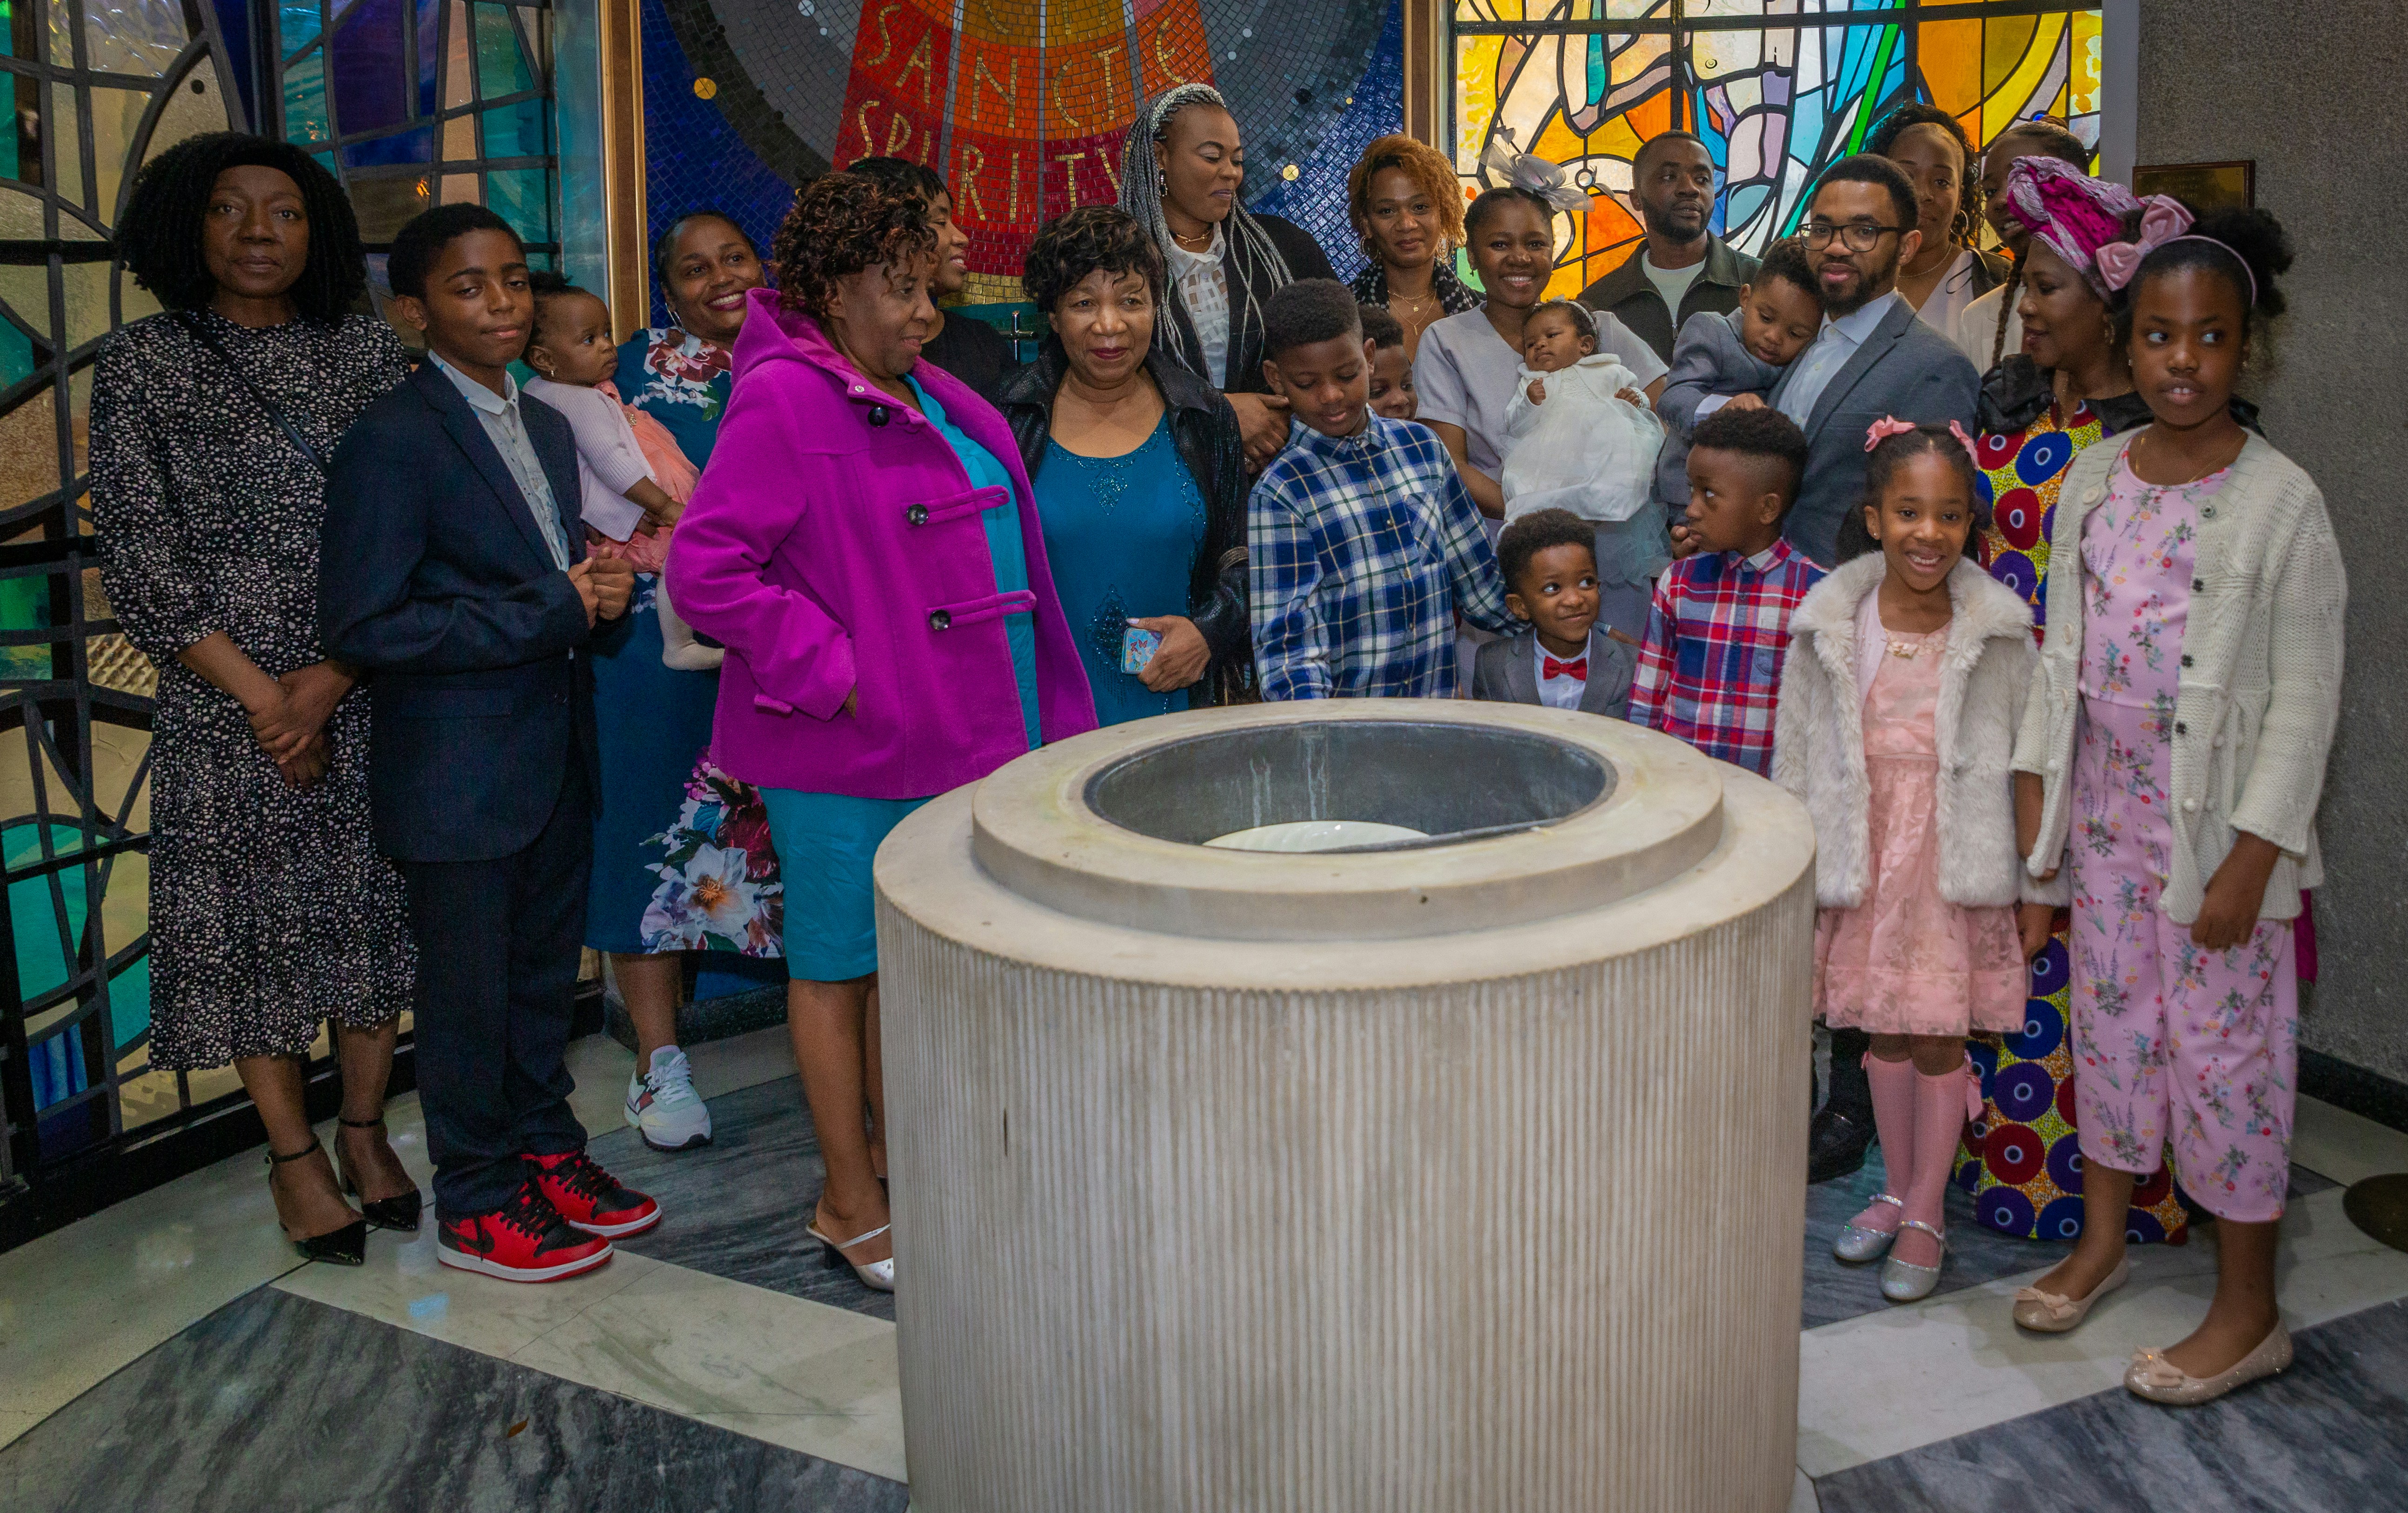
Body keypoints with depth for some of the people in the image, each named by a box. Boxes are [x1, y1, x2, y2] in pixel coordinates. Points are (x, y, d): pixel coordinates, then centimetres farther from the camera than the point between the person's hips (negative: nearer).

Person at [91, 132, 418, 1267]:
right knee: (252, 912, 4)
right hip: (226, 701, -2)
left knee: (375, 903, 7)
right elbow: (139, 557, -3)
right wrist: (261, 697, -10)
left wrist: (334, 676, -9)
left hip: (371, 691, 2)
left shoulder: (368, 351, 6)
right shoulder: (141, 365, 1)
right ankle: (293, 1153, 18)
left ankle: (364, 1130, 24)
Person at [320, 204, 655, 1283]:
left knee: (546, 969, 19)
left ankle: (546, 1148, 36)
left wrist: (602, 588, -2)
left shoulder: (547, 426, 12)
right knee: (468, 986, 6)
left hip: (557, 750, 8)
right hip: (459, 771, -7)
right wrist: (550, 613, -20)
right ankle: (476, 1204, 21)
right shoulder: (392, 439, -14)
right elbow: (362, 625, -20)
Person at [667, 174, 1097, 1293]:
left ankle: (890, 1158, 34)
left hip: (942, 731, 8)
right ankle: (853, 1208, 17)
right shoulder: (782, 399, -14)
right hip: (841, 749, -8)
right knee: (838, 962, 5)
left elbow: (990, 545, 25)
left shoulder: (930, 399, 12)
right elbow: (705, 569, -21)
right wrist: (830, 674, -19)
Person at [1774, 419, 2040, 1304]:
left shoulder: (1997, 629, -9)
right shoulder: (1833, 624, -5)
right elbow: (1799, 755, 2)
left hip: (1956, 854, -2)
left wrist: (2037, 882, -1)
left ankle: (1926, 1215, 22)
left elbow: (2028, 756, -3)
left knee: (1939, 1034, 5)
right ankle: (1896, 1191, 35)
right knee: (1885, 1029, 15)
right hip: (1868, 847, 2)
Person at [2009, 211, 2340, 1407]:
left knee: (2222, 1043, 2)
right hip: (2106, 804, 5)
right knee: (2108, 1017, 15)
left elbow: (2305, 696, -12)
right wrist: (2034, 796, 5)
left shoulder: (2281, 501, -12)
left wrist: (2252, 860, -15)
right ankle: (2102, 1239, 33)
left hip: (2219, 821, -5)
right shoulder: (2094, 480, 3)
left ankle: (2247, 1311, 17)